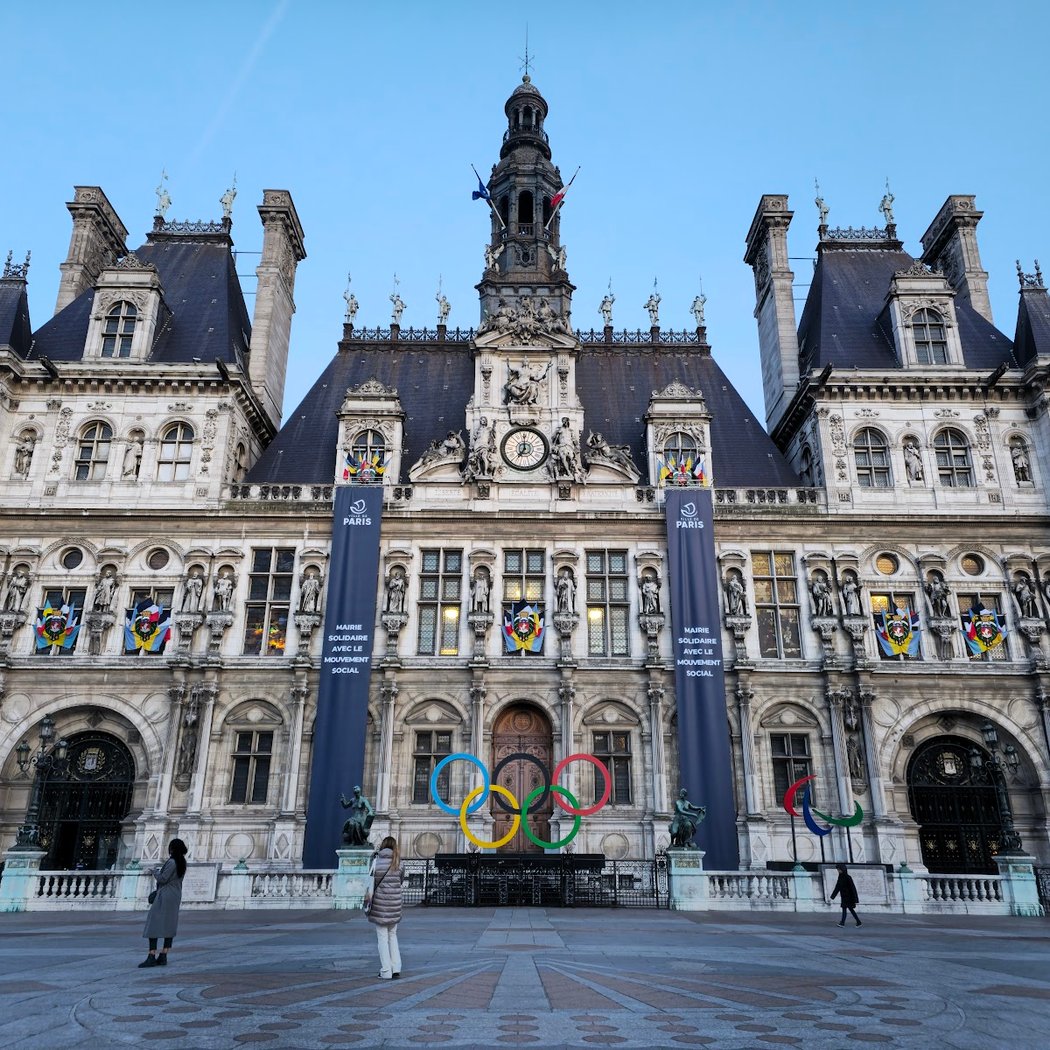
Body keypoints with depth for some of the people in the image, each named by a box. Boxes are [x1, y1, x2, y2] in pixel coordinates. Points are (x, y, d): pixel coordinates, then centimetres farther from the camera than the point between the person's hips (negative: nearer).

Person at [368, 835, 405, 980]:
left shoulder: (376, 861, -7)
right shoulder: (399, 863, 3)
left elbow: (372, 882, -6)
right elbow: (400, 880, 9)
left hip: (380, 900, -3)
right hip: (395, 900, 4)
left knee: (382, 937, 4)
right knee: (392, 935, 16)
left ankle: (386, 972, 4)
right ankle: (396, 968, 14)